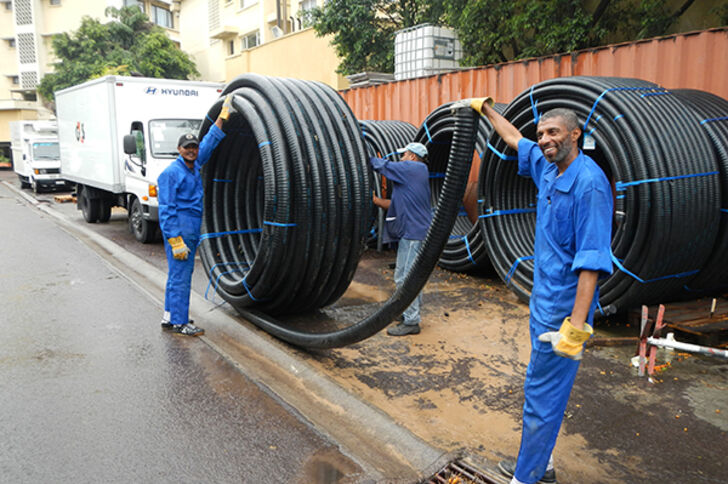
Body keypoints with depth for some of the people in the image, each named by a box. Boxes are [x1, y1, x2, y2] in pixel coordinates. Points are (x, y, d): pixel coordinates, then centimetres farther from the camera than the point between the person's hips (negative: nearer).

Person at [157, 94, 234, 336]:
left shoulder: (195, 165, 10)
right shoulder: (171, 173, -12)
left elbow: (211, 139, 22)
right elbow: (166, 209, -16)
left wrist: (224, 114, 22)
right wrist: (175, 240, -21)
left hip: (192, 229, 9)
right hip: (178, 229, -9)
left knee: (181, 274, 15)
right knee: (180, 276, -4)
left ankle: (170, 316, 26)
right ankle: (179, 322, 4)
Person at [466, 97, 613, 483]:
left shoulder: (589, 183, -20)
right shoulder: (547, 167, 6)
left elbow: (592, 261, -25)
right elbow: (514, 139, 26)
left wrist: (576, 325, -27)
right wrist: (485, 108, 36)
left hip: (563, 306, -9)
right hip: (543, 299, 9)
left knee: (542, 394, -1)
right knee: (543, 386, 19)